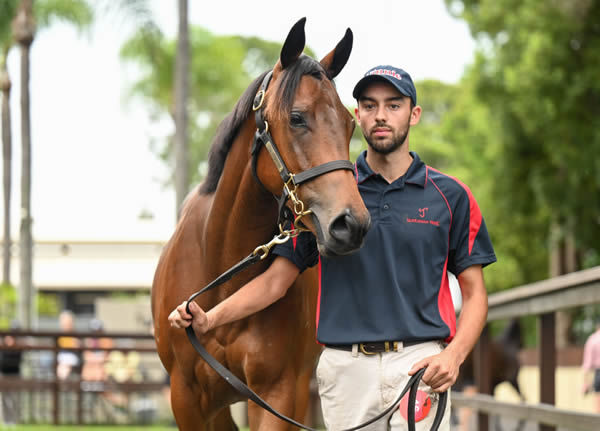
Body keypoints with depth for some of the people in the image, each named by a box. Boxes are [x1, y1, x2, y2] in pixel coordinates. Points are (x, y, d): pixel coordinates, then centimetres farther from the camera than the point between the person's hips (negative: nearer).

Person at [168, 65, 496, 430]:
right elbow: (276, 280, 10)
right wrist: (210, 318, -5)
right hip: (345, 368, 1)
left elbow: (475, 292, 7)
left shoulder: (451, 196, 6)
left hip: (420, 365, -1)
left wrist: (453, 355, -11)